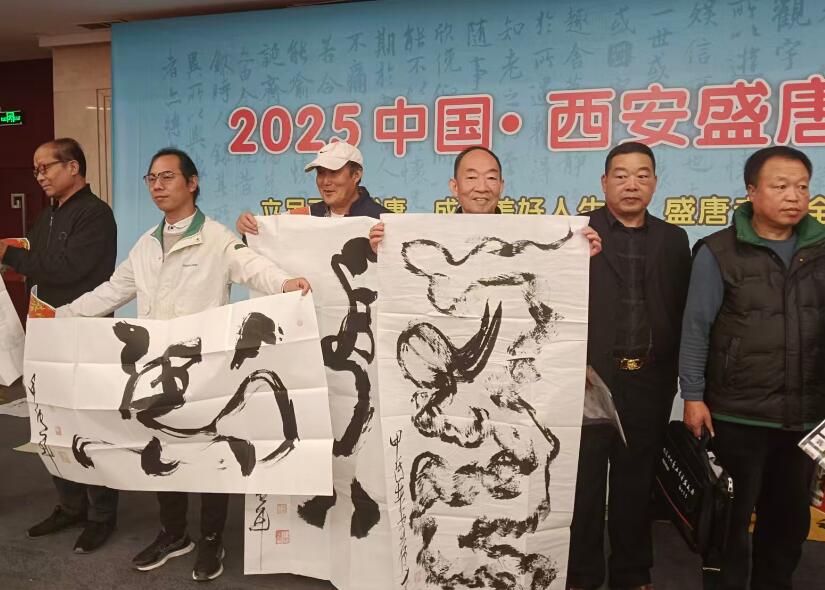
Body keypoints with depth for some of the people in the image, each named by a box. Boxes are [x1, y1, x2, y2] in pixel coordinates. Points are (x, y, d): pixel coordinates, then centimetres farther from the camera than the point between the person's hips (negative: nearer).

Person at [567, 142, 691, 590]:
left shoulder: (673, 240, 10)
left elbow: (681, 312, 7)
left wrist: (673, 374, 2)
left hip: (649, 381, 4)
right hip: (589, 377, -3)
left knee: (637, 480, 15)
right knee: (584, 480, 7)